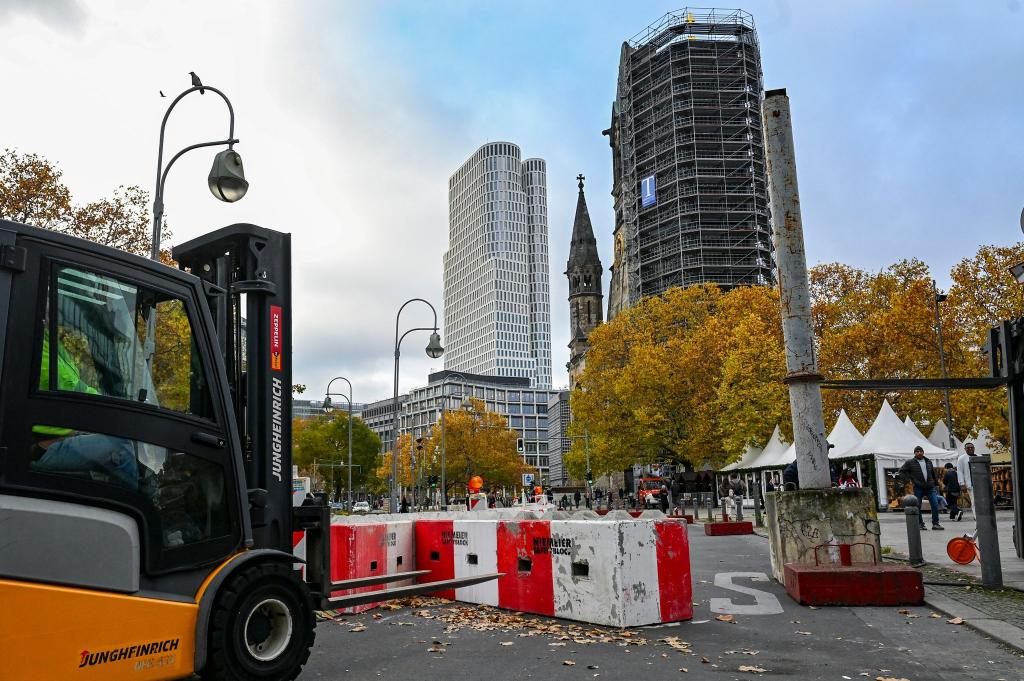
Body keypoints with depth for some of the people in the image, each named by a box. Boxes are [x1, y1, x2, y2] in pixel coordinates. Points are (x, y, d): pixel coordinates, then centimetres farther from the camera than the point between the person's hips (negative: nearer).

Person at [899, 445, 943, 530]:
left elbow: (933, 474, 20)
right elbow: (901, 471, 4)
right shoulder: (910, 462, 0)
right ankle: (920, 524, 10)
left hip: (930, 488, 3)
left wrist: (936, 484, 18)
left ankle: (935, 523, 1)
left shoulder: (928, 461, 13)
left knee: (935, 505, -5)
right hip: (918, 488, -3)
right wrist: (909, 479, -4)